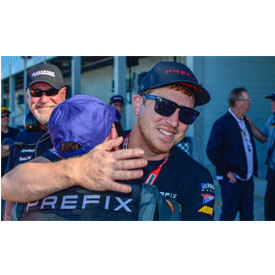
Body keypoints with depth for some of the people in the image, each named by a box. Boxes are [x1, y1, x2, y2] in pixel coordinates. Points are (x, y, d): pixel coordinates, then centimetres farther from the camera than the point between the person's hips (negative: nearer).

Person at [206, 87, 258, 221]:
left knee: (247, 215, 14)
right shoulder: (222, 123, -12)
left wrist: (254, 169, 9)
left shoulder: (245, 122, 12)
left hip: (248, 178, 7)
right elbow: (212, 151, -17)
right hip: (232, 180, -7)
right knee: (228, 215, 1)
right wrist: (227, 173, -16)